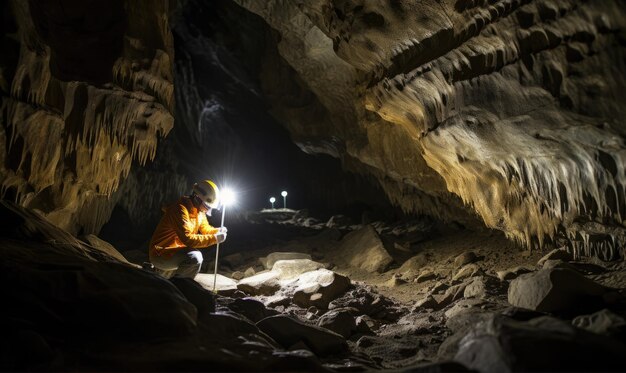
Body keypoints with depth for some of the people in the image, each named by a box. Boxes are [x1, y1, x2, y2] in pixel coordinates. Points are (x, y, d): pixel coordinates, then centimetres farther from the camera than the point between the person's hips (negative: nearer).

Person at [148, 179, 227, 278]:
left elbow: (205, 228, 16)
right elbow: (187, 239, -33)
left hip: (175, 251, 10)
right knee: (195, 257, -31)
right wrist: (214, 238, -29)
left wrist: (217, 231, -6)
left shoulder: (199, 210, 4)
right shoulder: (180, 209, -25)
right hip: (160, 255, -10)